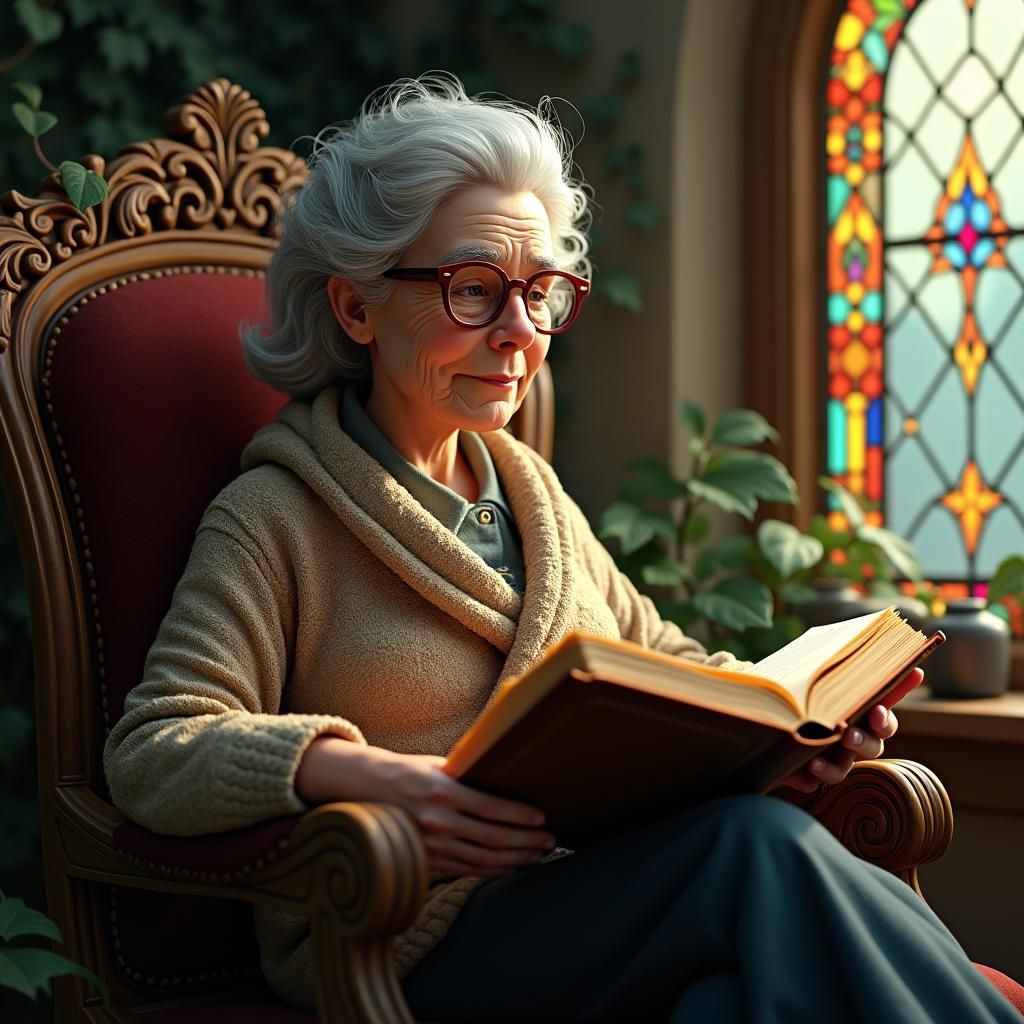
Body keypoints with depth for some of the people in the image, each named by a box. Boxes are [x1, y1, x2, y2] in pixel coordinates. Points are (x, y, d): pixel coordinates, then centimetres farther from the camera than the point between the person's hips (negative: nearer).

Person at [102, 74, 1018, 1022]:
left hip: (605, 896, 6)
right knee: (760, 845, -31)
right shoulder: (273, 517, 0)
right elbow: (153, 752, -10)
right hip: (418, 941, -5)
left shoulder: (529, 490, 22)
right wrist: (360, 774, -29)